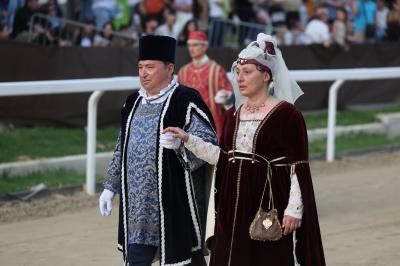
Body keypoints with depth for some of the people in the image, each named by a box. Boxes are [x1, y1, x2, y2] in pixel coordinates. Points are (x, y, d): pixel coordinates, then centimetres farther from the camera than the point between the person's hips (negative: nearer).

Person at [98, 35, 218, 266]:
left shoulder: (186, 100, -8)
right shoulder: (134, 103, 13)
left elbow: (209, 144, -14)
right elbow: (122, 149, 21)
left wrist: (180, 144, -32)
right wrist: (110, 187, 18)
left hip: (176, 205, -6)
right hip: (138, 207, 6)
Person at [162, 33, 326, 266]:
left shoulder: (287, 114, -9)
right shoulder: (234, 115, 12)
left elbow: (299, 166, -10)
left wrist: (294, 209, -15)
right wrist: (188, 139, 10)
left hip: (269, 205, -6)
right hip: (234, 207, 6)